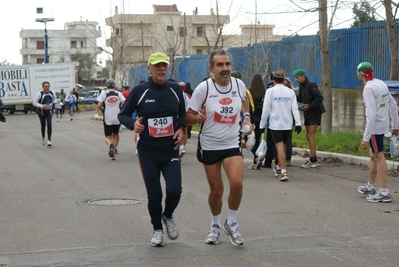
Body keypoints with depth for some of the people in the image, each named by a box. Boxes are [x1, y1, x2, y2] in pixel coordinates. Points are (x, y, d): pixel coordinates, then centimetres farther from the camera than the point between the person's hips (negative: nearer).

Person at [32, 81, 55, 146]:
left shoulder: (51, 93, -4)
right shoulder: (39, 94, -17)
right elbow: (34, 103, -17)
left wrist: (51, 105, -2)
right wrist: (42, 106, -27)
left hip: (49, 111, 1)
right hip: (41, 112, -1)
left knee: (49, 124, -16)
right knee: (43, 125, 13)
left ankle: (49, 140, -19)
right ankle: (43, 138, 38)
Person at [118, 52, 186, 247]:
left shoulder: (175, 89, 1)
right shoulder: (139, 90, -7)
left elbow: (183, 114, 15)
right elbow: (123, 115, 1)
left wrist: (181, 128, -5)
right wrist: (133, 124, -20)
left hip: (171, 151, 1)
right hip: (148, 152, -1)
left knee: (174, 191, -12)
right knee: (154, 194, 2)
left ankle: (168, 216, 22)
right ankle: (157, 229, 28)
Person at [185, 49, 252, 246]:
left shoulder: (239, 84, -4)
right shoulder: (203, 88, -15)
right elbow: (188, 117, -9)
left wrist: (246, 117, 5)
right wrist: (199, 117, -30)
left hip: (232, 144, 2)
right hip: (209, 146, -2)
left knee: (236, 183, -17)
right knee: (216, 189, 6)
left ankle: (231, 224, 7)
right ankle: (215, 226, 33)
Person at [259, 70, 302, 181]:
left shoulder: (270, 91, -4)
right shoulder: (290, 92, 7)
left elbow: (266, 109, -5)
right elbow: (295, 108, 1)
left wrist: (262, 125, 1)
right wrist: (298, 123, -1)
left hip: (275, 124, -4)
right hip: (288, 124, 4)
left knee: (279, 146, -7)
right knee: (283, 146, 18)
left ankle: (284, 172, -17)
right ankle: (279, 168, 32)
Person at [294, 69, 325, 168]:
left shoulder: (311, 85, -16)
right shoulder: (301, 86, 10)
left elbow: (320, 98, -19)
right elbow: (300, 99, 15)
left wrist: (309, 106, -23)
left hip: (315, 113, -9)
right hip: (307, 114, 9)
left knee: (310, 136, -12)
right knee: (308, 136, 11)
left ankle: (313, 160, -11)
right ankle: (314, 160, 17)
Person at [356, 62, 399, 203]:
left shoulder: (369, 88, -18)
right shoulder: (381, 83, 8)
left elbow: (371, 114, -23)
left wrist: (366, 137, -22)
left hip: (375, 127, -9)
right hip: (383, 126, 9)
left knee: (379, 157, -3)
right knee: (373, 155, 19)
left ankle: (384, 193, 1)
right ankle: (370, 187, 31)